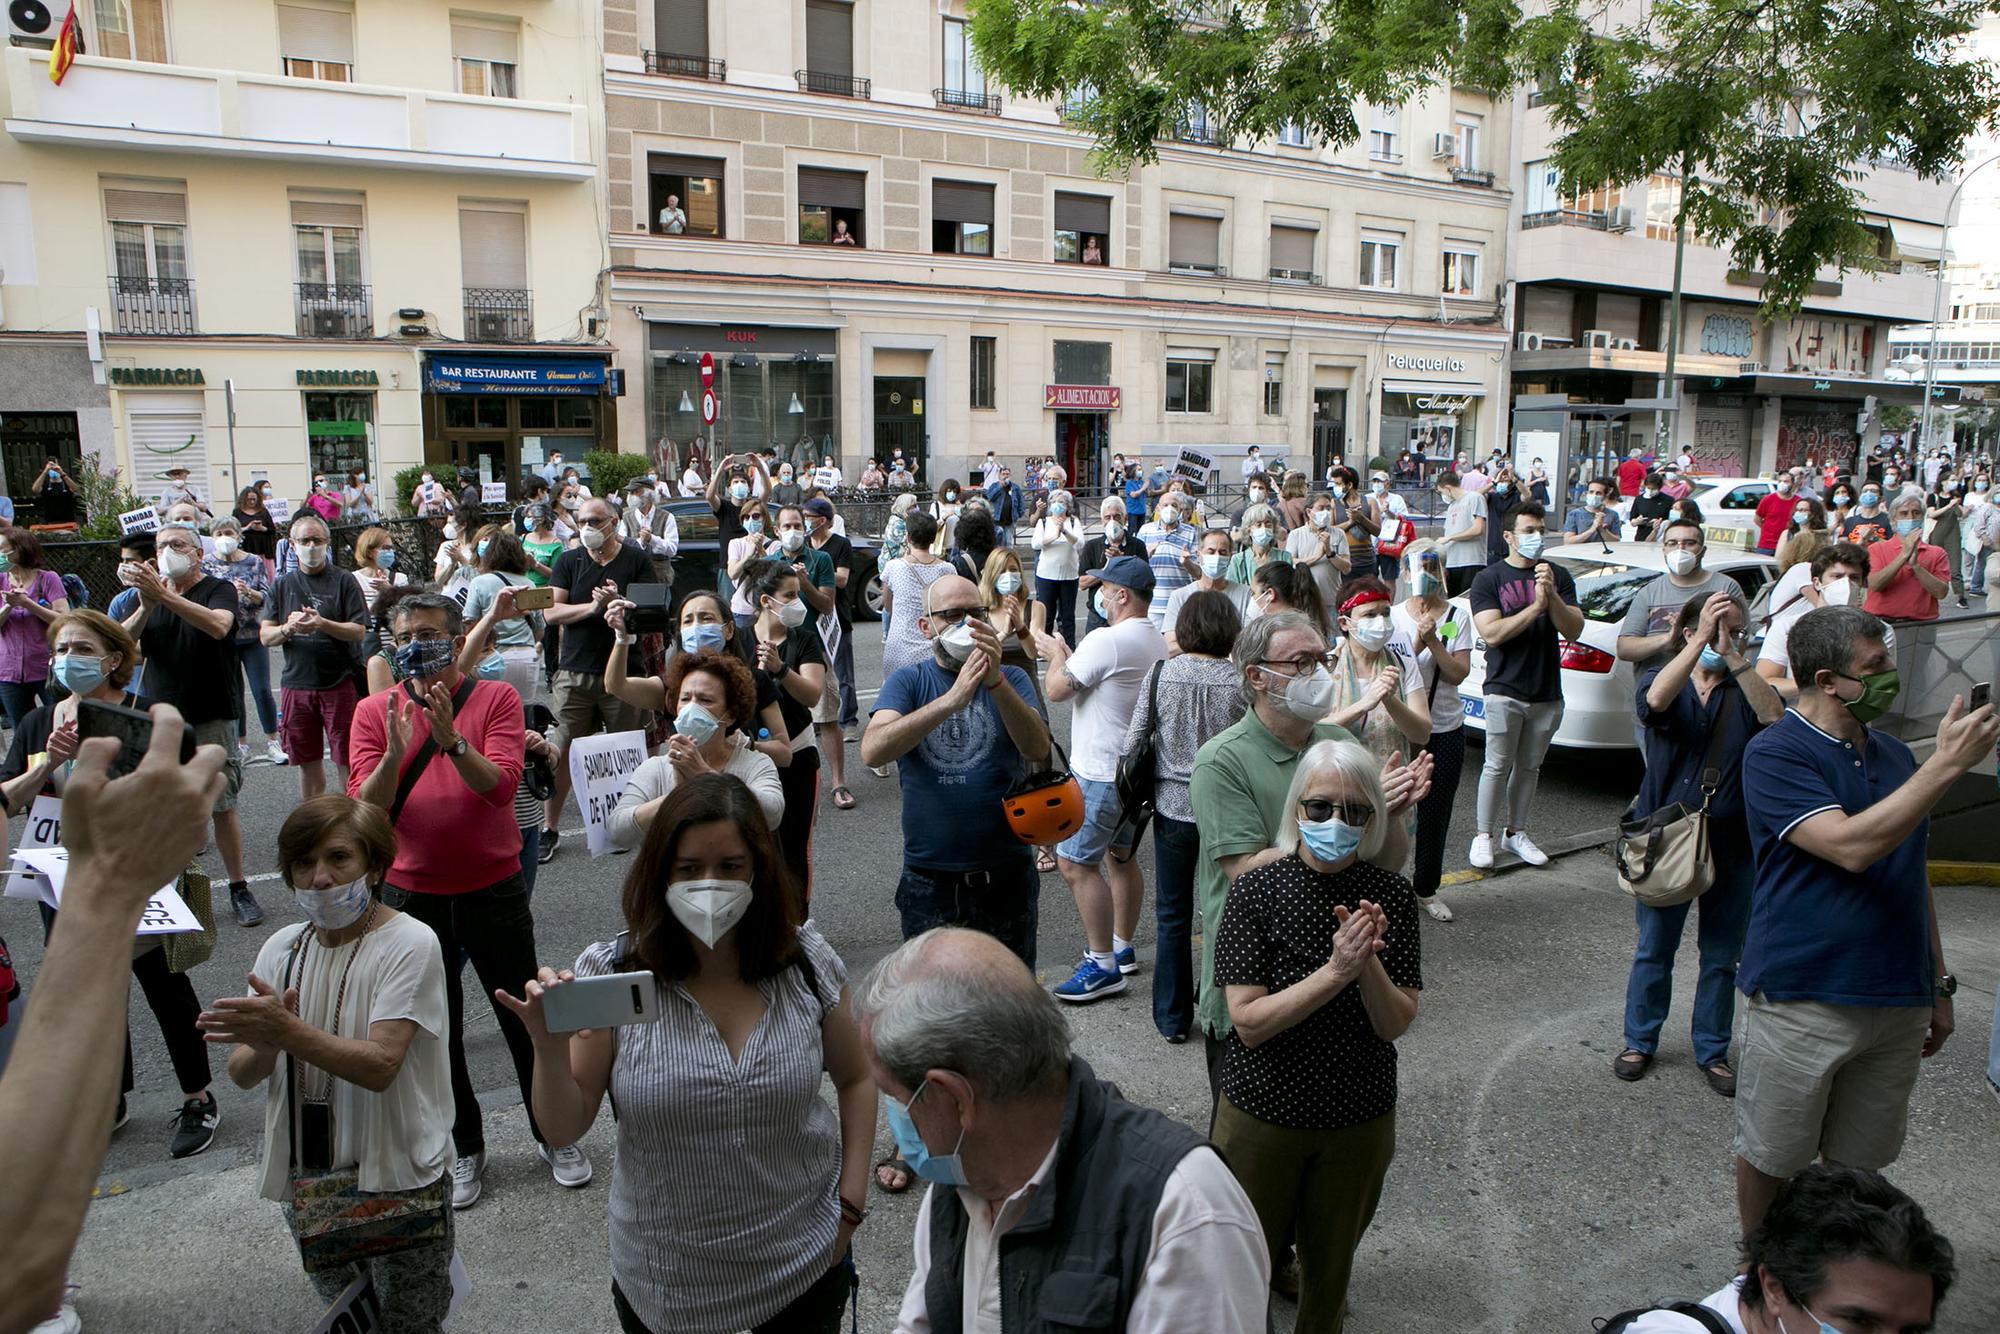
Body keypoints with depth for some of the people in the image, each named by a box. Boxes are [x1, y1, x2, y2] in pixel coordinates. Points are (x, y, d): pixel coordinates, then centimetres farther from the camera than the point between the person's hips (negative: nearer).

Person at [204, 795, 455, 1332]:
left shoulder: (409, 943, -16)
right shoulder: (282, 948, 1)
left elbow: (380, 1065, -25)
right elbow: (241, 1074, -1)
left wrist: (286, 1031, -34)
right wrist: (266, 1043, -23)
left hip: (398, 1175, -5)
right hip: (307, 1177, 5)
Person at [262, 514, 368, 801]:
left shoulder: (343, 581, 0)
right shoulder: (283, 585, 11)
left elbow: (359, 631, -7)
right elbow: (266, 637, 7)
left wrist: (322, 624, -22)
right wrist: (288, 628, -14)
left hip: (340, 683, -4)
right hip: (296, 683, 4)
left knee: (347, 760, -2)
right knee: (307, 763, 12)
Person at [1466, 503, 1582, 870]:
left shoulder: (1558, 576, 8)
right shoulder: (1489, 579, -1)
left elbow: (1573, 630, -1)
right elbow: (1491, 633, -13)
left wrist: (1552, 597, -17)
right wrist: (1535, 607, -19)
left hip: (1547, 694, 4)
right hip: (1505, 690, -4)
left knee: (1529, 767, 12)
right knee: (1498, 766, -2)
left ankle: (1515, 832, 24)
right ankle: (1484, 835, 9)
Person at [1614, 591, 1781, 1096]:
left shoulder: (1746, 691, 2)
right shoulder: (1662, 680, -2)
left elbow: (1774, 716, -21)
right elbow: (1656, 700, -27)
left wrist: (1734, 657, -29)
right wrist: (1702, 640, -33)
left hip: (1732, 846, 2)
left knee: (1722, 956, 12)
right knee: (1654, 949, 11)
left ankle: (1713, 1051, 28)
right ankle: (1640, 1041, 26)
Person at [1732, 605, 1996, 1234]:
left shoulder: (1894, 755, 8)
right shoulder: (1775, 754, -13)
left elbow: (1913, 878, 17)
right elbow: (1851, 847, -26)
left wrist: (1938, 984, 17)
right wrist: (1947, 763, -25)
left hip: (1898, 1001, 6)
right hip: (1802, 1001, -6)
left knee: (1859, 1162, 18)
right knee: (1771, 1158, 9)